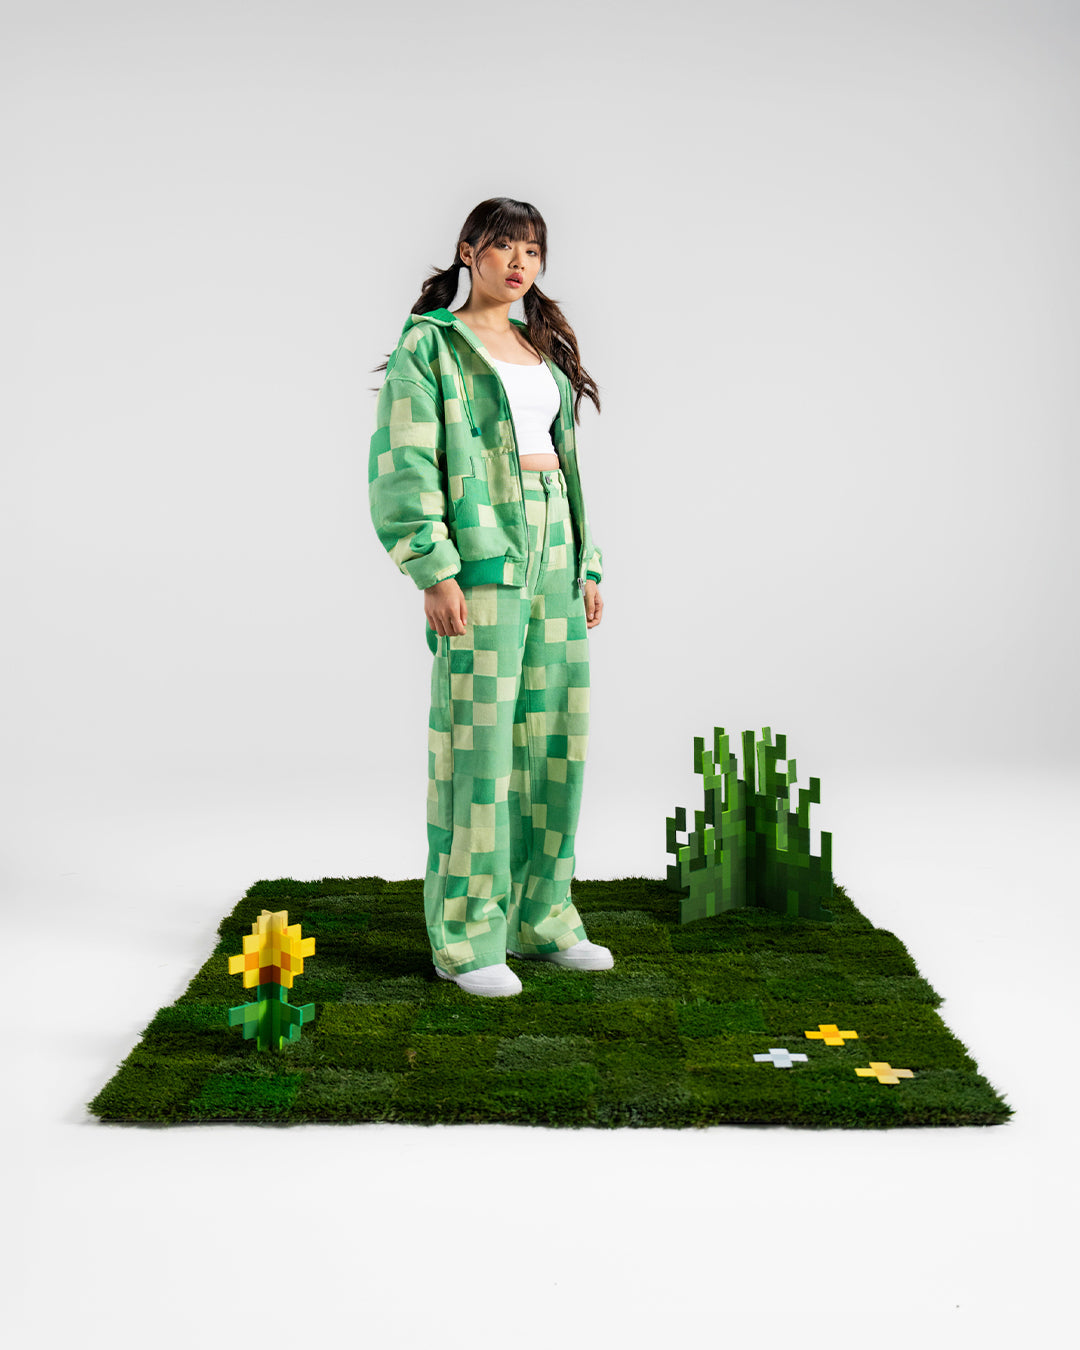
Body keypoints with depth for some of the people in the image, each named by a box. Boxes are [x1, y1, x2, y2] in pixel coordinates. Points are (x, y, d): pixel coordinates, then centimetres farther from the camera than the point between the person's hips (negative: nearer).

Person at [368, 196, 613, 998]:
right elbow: (404, 464, -9)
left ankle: (539, 916, 19)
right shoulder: (431, 343, 0)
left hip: (553, 545, 7)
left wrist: (587, 564, 15)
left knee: (553, 731, 7)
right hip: (481, 549, -7)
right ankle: (465, 937, 3)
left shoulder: (544, 348, 20)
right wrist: (435, 571, -18)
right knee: (478, 734, -7)